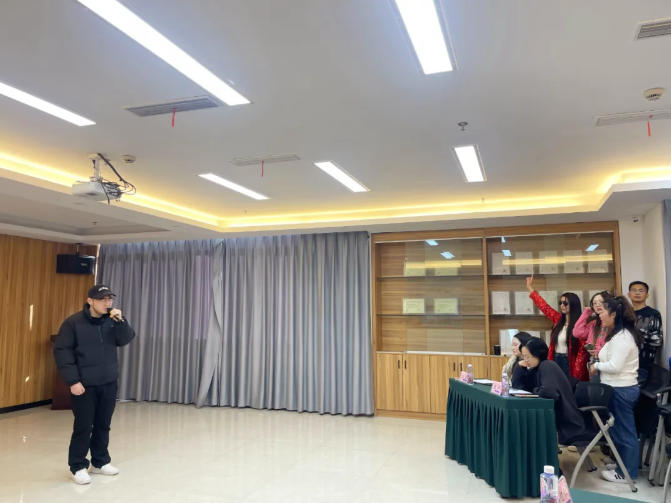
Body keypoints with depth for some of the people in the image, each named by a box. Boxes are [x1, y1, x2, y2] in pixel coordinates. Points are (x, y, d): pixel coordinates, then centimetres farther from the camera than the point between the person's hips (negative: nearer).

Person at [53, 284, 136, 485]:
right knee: (83, 427, 0)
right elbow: (62, 351, -11)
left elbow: (125, 339, -4)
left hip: (108, 384, 4)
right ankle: (78, 467, 15)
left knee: (103, 425, 13)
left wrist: (120, 321, -22)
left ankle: (100, 462, 27)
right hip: (84, 385, -4)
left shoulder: (112, 320, 4)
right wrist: (73, 381, -15)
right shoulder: (74, 322, -9)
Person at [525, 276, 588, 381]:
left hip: (570, 364, -6)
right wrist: (530, 288, 23)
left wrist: (576, 374, -18)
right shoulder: (558, 319, 7)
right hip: (556, 362, 6)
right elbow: (544, 306, 19)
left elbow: (582, 351, -13)